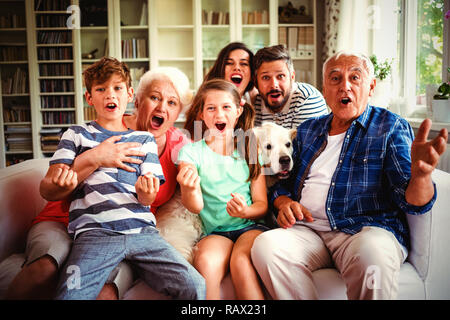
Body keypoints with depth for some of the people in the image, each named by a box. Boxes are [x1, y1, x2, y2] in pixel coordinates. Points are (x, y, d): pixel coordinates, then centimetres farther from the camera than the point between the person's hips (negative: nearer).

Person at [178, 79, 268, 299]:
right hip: (215, 232, 0)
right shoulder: (191, 152, 5)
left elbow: (262, 205, 6)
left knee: (241, 261, -30)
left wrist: (245, 211, -18)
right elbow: (196, 207, -7)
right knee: (205, 261, -31)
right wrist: (189, 190, -31)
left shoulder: (250, 149, 9)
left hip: (250, 226, 1)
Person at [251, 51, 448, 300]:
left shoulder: (391, 127, 6)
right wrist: (285, 202, 0)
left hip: (368, 229, -3)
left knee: (372, 252, -38)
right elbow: (282, 183, 23)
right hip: (307, 229, 4)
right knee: (265, 245, -27)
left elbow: (412, 201, -4)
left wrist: (420, 174, -28)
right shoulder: (307, 130, 18)